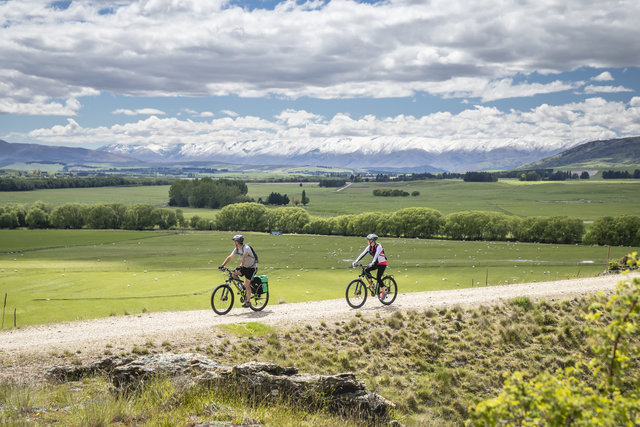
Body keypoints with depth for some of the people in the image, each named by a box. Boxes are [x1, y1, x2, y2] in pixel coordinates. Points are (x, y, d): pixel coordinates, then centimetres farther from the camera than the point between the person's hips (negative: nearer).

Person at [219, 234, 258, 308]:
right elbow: (230, 257, -4)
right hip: (245, 267, 8)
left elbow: (244, 258, -40)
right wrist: (222, 265, -14)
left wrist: (240, 266, -55)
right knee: (233, 273, -12)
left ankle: (248, 302, 0)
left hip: (252, 268, -8)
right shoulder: (237, 249, -1)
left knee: (247, 284, -12)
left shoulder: (246, 248, -25)